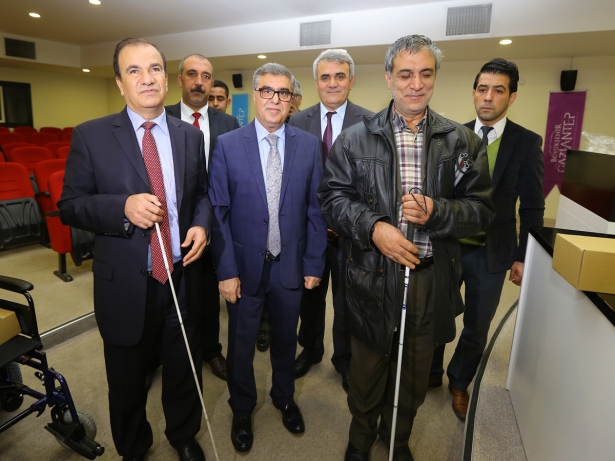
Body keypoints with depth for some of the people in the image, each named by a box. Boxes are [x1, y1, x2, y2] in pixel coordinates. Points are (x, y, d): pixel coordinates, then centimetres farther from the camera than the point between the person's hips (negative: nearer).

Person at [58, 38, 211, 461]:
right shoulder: (90, 136, -5)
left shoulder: (191, 136, 3)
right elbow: (70, 205, -5)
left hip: (183, 279, 2)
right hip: (125, 284, -1)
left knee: (184, 371, 21)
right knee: (128, 380, 20)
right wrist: (124, 207, -23)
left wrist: (202, 224, -10)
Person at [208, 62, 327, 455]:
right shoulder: (227, 145, -6)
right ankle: (242, 410, 42)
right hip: (245, 266, -1)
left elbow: (315, 209, -1)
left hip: (291, 266, 2)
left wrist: (314, 264, -2)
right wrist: (226, 270, -10)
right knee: (241, 344, 16)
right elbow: (219, 212, -7)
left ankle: (284, 397, 48)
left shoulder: (309, 145, -1)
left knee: (286, 340, 20)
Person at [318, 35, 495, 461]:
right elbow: (333, 196, -3)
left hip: (432, 279, 2)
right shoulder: (356, 138, -1)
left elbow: (482, 207, 1)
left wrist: (437, 213, -19)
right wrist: (373, 227, -19)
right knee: (367, 371, 17)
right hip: (372, 277, -1)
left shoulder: (462, 141, 2)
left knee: (415, 375, 20)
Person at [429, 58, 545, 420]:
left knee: (477, 328, 13)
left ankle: (459, 383, 39)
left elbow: (532, 208, -1)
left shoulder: (527, 143, -4)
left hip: (492, 253, -1)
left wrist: (523, 257, -2)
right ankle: (431, 373, 40)